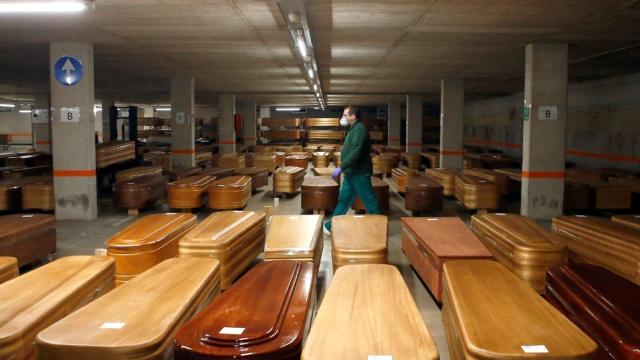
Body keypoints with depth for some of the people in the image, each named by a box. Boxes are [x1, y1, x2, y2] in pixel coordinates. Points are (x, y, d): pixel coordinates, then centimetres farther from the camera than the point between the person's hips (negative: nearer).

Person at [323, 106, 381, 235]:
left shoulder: (360, 129, -17)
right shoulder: (354, 129, 15)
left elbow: (356, 152, -27)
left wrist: (341, 167, -27)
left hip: (359, 173, -10)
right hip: (352, 172, 10)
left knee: (369, 199, 0)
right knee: (343, 199, 11)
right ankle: (331, 226, 15)